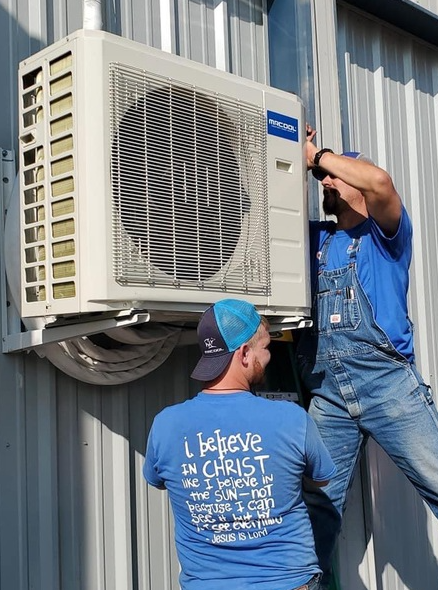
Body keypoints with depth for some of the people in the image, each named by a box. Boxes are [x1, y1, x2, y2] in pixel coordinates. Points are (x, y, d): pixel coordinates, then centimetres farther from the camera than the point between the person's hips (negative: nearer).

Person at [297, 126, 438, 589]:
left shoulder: (383, 234, 5)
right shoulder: (318, 238, 21)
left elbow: (379, 181, -15)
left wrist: (318, 155, -3)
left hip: (386, 381, -4)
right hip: (326, 391, 5)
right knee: (317, 504, 4)